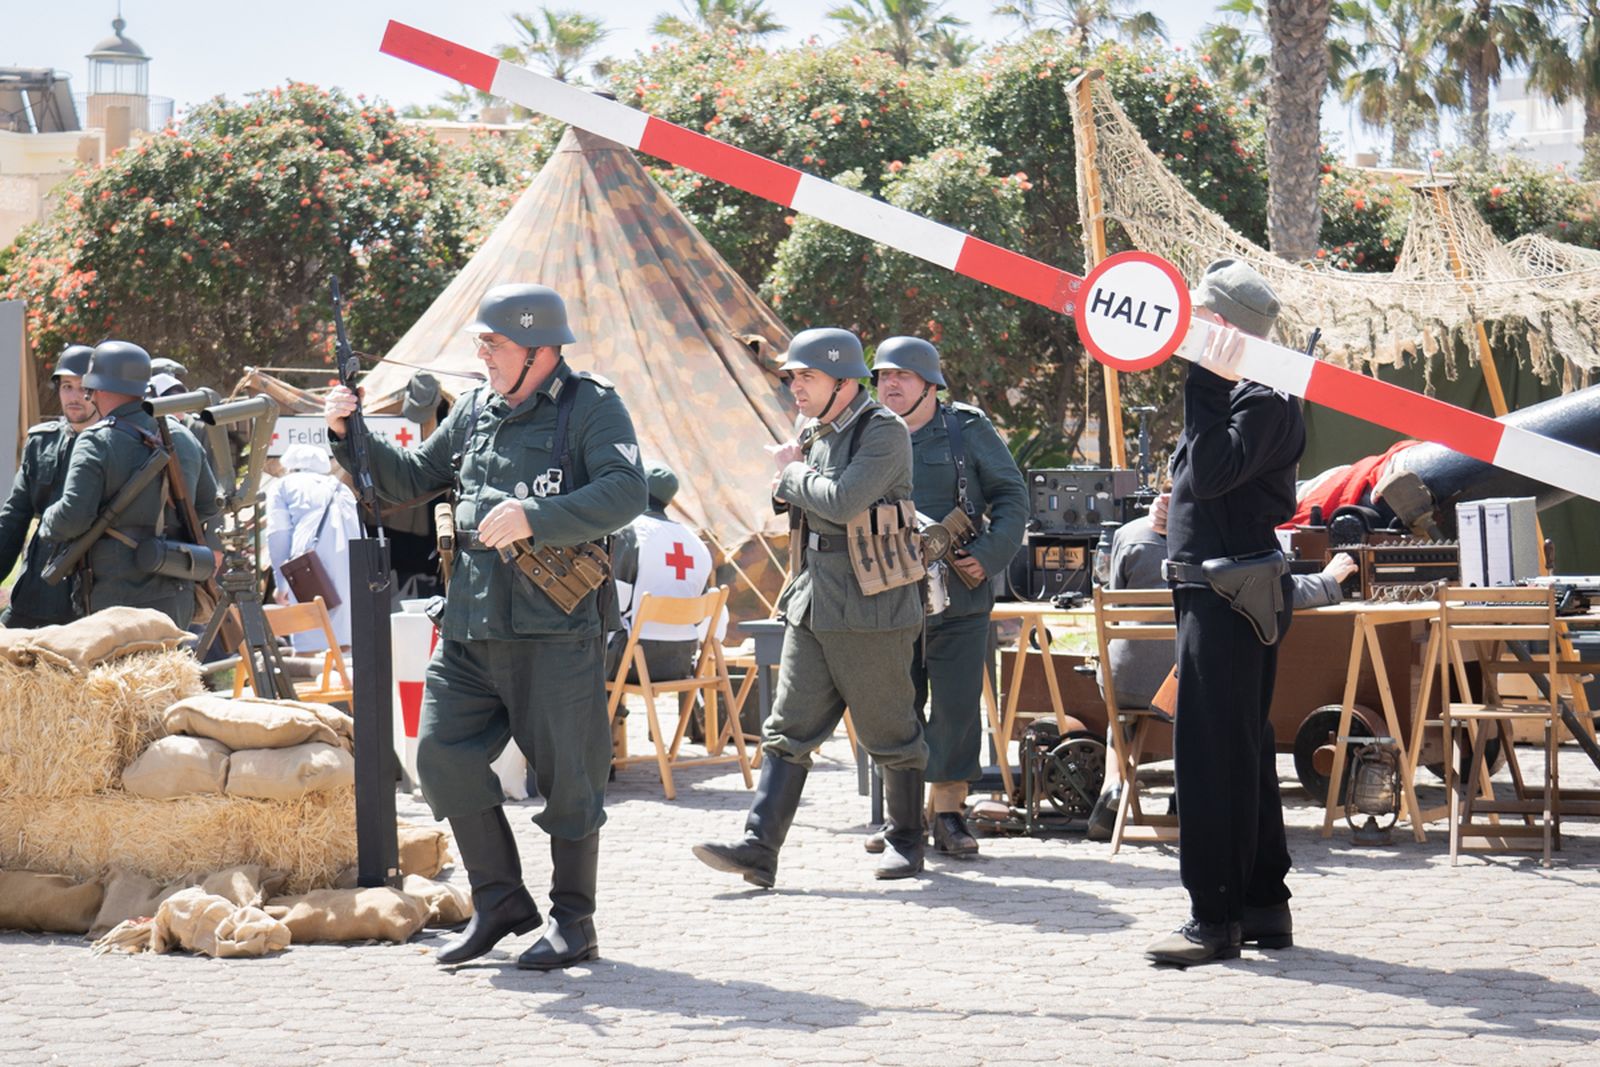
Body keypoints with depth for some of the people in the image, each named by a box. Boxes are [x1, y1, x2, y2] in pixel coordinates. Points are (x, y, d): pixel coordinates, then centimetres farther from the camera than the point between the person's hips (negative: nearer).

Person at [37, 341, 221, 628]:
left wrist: (47, 523, 3)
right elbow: (209, 505, 20)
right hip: (178, 599, 7)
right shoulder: (184, 437, 11)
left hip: (122, 599, -7)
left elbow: (74, 516, -18)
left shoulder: (96, 442, -11)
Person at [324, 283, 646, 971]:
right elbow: (410, 480, 22)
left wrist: (534, 518, -25)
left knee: (566, 773, 0)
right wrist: (352, 436, 7)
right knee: (443, 756, 1)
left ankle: (573, 922, 12)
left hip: (556, 630, -6)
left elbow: (625, 493, -18)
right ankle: (500, 902, 15)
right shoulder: (474, 411, 15)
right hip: (469, 629, 6)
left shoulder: (591, 408, -4)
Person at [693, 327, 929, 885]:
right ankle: (758, 848, -4)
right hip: (810, 607, 8)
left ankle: (907, 843, 18)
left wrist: (792, 471, -8)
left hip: (871, 612, -8)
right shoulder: (813, 431, 14)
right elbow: (789, 501, 27)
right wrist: (789, 484, 3)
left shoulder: (884, 431, -12)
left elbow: (843, 502, -25)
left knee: (891, 735, 4)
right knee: (788, 730, 0)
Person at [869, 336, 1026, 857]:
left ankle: (948, 813, 8)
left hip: (958, 598, -2)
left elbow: (1012, 496, 4)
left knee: (956, 707, -1)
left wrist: (989, 554, -9)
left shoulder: (969, 429, 2)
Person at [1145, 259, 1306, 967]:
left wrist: (1206, 384, -24)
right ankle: (1263, 908, 21)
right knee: (1242, 753, 14)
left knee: (1212, 753, -10)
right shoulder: (1229, 395, 18)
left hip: (1234, 596, -11)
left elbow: (1213, 471, -28)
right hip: (1214, 592, 11)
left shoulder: (1263, 402, -14)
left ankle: (1215, 919, -9)